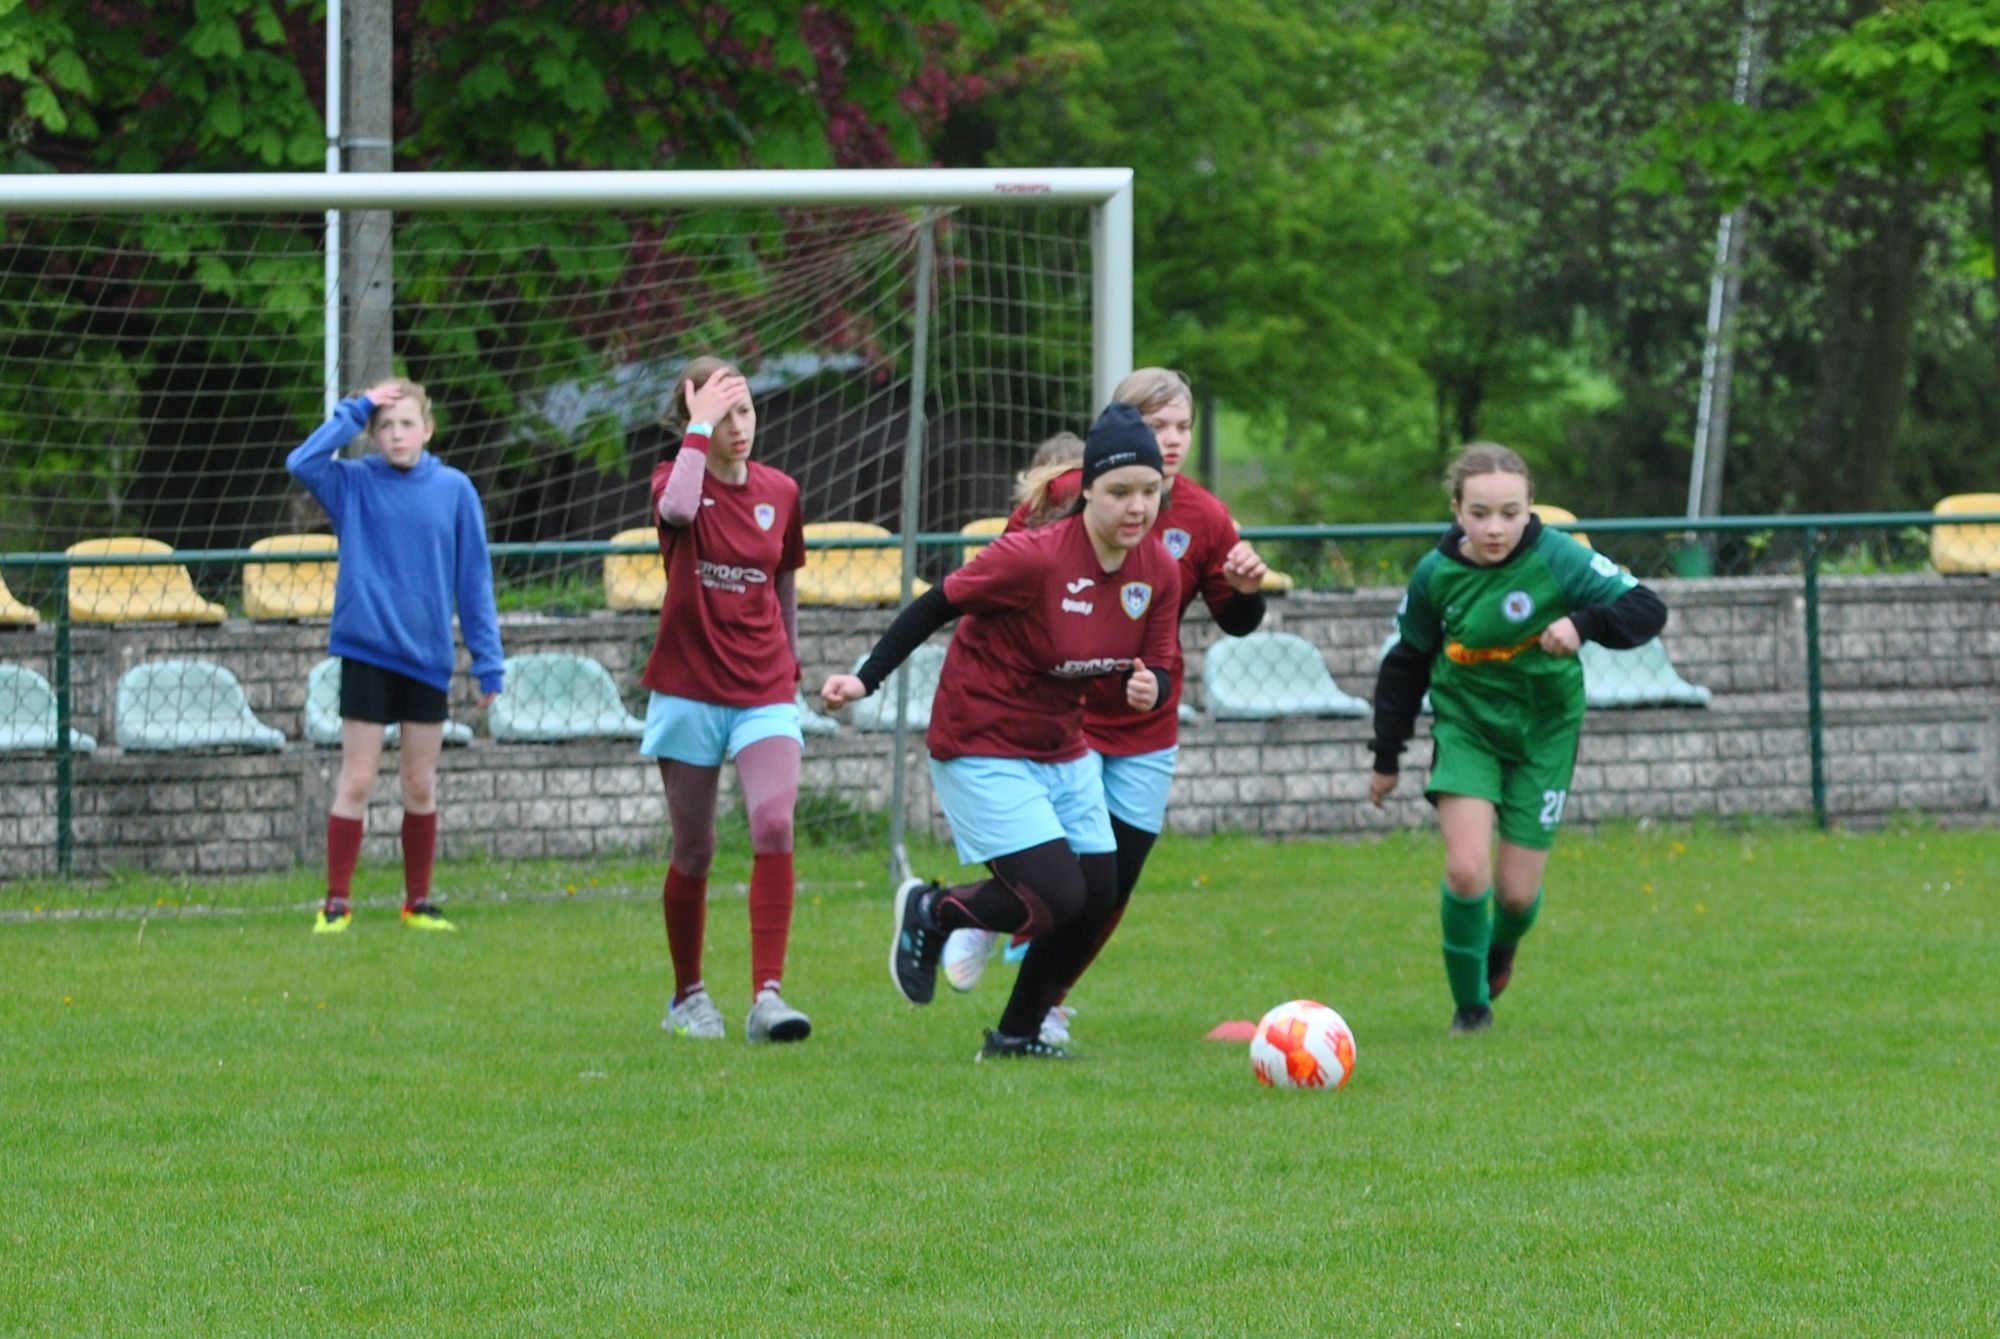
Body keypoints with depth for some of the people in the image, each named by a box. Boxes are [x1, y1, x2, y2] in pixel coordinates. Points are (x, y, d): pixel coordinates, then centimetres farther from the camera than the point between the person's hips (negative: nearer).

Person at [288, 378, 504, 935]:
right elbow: (302, 462, -21)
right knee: (356, 782, -1)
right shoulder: (354, 484, -1)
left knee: (421, 786, 9)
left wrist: (487, 660, 0)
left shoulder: (454, 490, 1)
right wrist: (354, 409, -16)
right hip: (366, 652, -1)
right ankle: (337, 903, 4)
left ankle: (418, 902, 19)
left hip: (426, 658, 2)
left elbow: (474, 579, 3)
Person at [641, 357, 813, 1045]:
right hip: (689, 690, -2)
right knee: (694, 853, 6)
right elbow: (677, 507, -31)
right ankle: (687, 995, 25)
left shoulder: (780, 492, 5)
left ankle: (767, 996, -22)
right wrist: (700, 428, -22)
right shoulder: (678, 478, -4)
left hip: (764, 692, 2)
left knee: (774, 828, -19)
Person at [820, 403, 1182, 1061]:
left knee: (1097, 902, 2)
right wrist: (866, 679, -16)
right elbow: (936, 606, -15)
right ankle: (930, 913, 13)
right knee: (1057, 899, -17)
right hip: (981, 750, -7)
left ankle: (1017, 1034, 22)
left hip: (1062, 749, 7)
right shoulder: (1035, 557, -24)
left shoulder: (1158, 571, -4)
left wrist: (1149, 686, -20)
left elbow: (1158, 665, 5)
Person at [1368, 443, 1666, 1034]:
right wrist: (1387, 758, 10)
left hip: (1542, 733, -1)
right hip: (1466, 725, 1)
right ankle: (1469, 1004, 4)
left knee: (1517, 891, 1)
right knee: (1466, 869, -17)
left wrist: (1583, 621, -38)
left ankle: (1501, 948, 39)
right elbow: (1406, 663, 4)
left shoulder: (1557, 560, -18)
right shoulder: (1436, 575, -11)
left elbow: (1647, 611, -18)